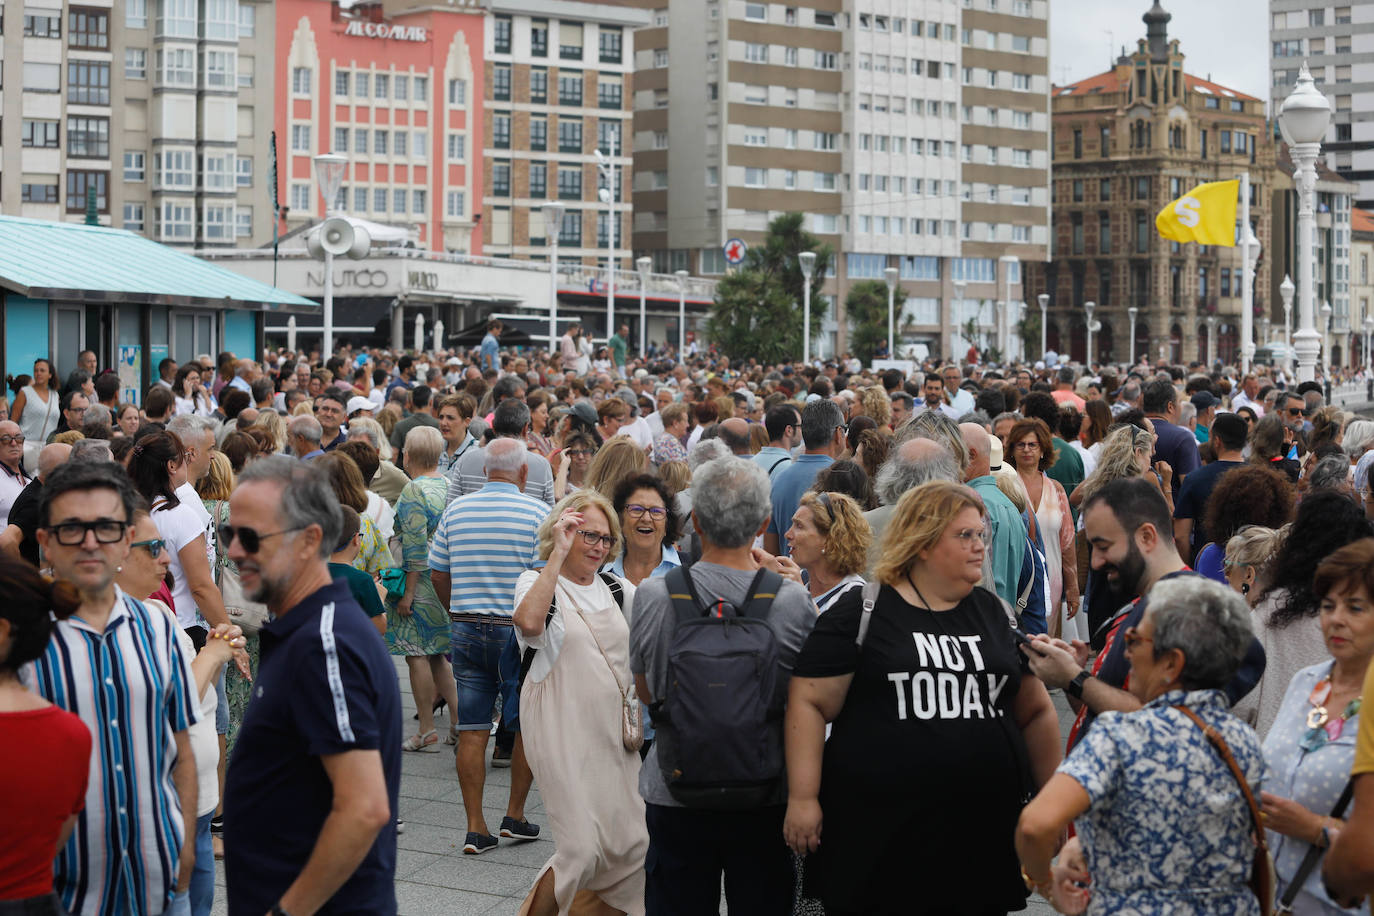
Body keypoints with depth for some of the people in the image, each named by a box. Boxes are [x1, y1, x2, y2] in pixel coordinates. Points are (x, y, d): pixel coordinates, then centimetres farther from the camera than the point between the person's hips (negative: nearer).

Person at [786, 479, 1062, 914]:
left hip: (983, 835, 4)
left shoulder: (994, 613, 14)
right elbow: (809, 703, -4)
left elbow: (1035, 712, 18)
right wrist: (802, 798, -11)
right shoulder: (861, 613, -1)